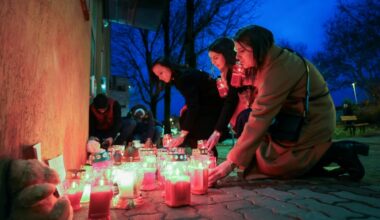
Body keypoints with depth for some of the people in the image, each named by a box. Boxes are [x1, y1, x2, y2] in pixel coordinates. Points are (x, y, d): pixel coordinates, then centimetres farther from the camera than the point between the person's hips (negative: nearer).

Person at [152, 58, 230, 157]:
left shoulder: (185, 76, -25)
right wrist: (187, 106, -5)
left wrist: (182, 135, -39)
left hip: (216, 104, -10)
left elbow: (193, 106, -34)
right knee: (184, 120, 1)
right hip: (206, 105, 10)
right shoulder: (178, 78, 6)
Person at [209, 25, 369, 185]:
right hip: (298, 119, 9)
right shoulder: (273, 59, 3)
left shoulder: (278, 69, -26)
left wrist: (232, 162, -26)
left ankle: (336, 152, -3)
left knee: (267, 164, -10)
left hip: (311, 123, -9)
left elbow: (259, 120, -29)